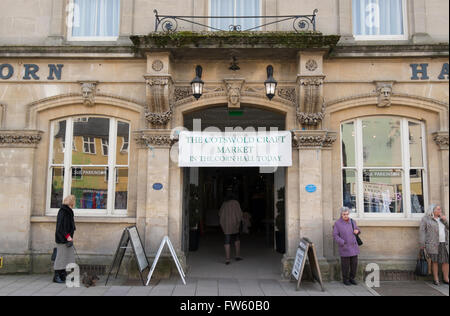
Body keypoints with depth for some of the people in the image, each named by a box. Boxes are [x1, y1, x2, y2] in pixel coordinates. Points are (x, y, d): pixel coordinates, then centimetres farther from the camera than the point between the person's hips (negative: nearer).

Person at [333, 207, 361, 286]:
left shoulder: (352, 221, 4)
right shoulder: (337, 223, -9)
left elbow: (357, 229, 18)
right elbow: (335, 235, -8)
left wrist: (357, 231, -6)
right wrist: (343, 243, -19)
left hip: (353, 246, 4)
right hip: (344, 247, -4)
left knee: (354, 263, 7)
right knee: (345, 264, 2)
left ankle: (352, 278, 24)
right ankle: (345, 279, 19)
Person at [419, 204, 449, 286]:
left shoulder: (441, 218, 18)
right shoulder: (426, 219, 2)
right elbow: (422, 231, -3)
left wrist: (445, 220, 0)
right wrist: (422, 244, -10)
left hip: (444, 244, 5)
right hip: (433, 244, -5)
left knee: (446, 261, 1)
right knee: (435, 261, -3)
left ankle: (446, 279, 11)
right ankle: (436, 279, 4)